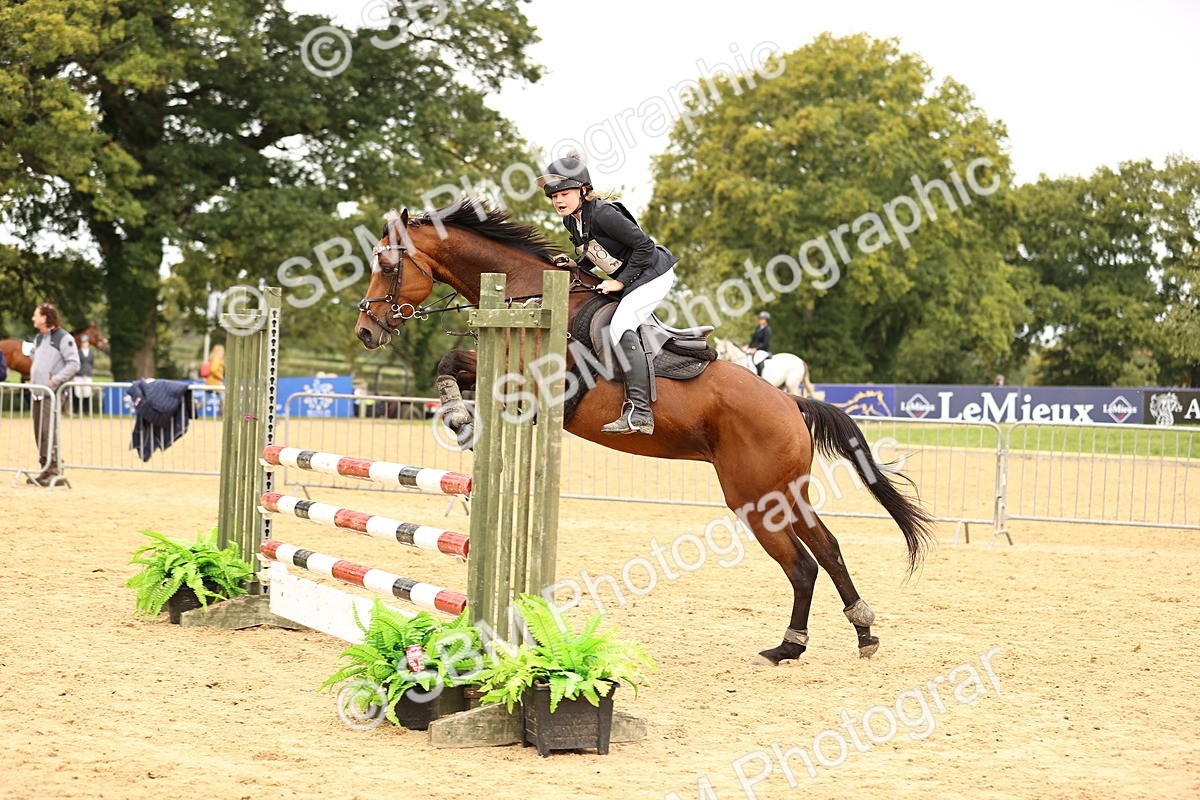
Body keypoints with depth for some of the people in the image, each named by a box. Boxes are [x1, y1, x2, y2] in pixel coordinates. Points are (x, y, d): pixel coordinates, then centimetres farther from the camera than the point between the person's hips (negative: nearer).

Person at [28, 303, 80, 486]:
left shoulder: (63, 338, -7)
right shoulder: (38, 339, 18)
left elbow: (74, 364, -12)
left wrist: (55, 380, -16)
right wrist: (32, 377, 17)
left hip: (53, 393, -8)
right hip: (38, 393, 8)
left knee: (49, 431, -15)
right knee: (39, 432, 7)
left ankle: (55, 471, -14)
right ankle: (45, 469, 13)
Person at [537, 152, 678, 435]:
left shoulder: (602, 213, -25)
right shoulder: (570, 220, 3)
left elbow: (644, 245, -24)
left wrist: (621, 281, -20)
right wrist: (576, 264, 2)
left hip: (653, 274, -11)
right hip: (629, 280, 11)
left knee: (620, 326, -24)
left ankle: (639, 412, -30)